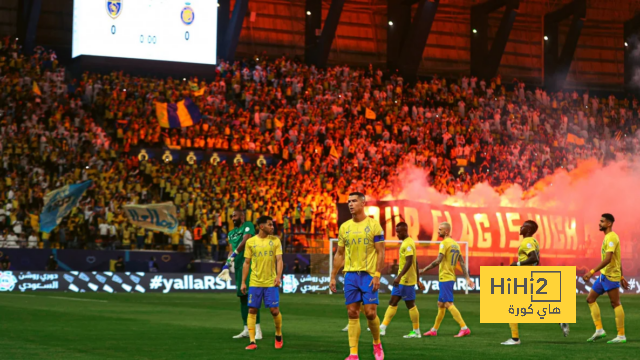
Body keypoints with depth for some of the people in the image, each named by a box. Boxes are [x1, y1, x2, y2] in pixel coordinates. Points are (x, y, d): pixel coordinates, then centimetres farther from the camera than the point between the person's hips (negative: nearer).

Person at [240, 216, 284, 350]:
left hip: (271, 282, 0)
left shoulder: (275, 240, 3)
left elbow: (279, 260, -2)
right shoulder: (250, 242, 3)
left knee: (275, 310, -3)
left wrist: (278, 276, -18)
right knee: (252, 310, -3)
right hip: (255, 282, 0)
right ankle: (252, 342, 2)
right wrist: (243, 282, 3)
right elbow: (247, 263, 7)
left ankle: (278, 335, 22)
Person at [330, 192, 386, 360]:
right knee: (352, 314, 1)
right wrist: (333, 277, 9)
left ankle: (377, 344, 18)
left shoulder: (373, 225, -3)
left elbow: (381, 252, -5)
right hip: (350, 275, 4)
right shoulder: (344, 227, 9)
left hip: (368, 275, -4)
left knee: (370, 313, -7)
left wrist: (377, 276, -13)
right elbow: (339, 254, 14)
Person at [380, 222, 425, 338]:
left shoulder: (408, 244, -15)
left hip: (407, 280, -10)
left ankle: (416, 331, 7)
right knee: (392, 302, 7)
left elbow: (409, 262, -25)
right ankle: (383, 328, 7)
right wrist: (418, 280, 22)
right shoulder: (407, 243, 16)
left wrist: (399, 276, -32)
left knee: (410, 305, -2)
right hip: (401, 280, 10)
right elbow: (416, 263, 19)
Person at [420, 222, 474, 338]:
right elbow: (462, 262, 11)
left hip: (445, 278, -10)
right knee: (440, 304, 16)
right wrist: (467, 278, 9)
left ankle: (464, 328, -19)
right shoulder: (455, 244, 14)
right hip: (450, 277, 10)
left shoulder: (444, 243, -12)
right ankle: (434, 330, 24)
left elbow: (439, 260, -21)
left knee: (448, 304, -13)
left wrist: (424, 270, -15)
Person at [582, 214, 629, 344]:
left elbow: (608, 259, -25)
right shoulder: (608, 237, 16)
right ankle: (599, 330, 8)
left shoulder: (611, 237, -15)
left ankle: (621, 336, -2)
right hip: (604, 275, 10)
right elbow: (617, 260, 21)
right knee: (590, 299, 9)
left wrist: (592, 272, -29)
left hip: (611, 275, -10)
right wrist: (621, 277, 23)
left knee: (615, 304, -6)